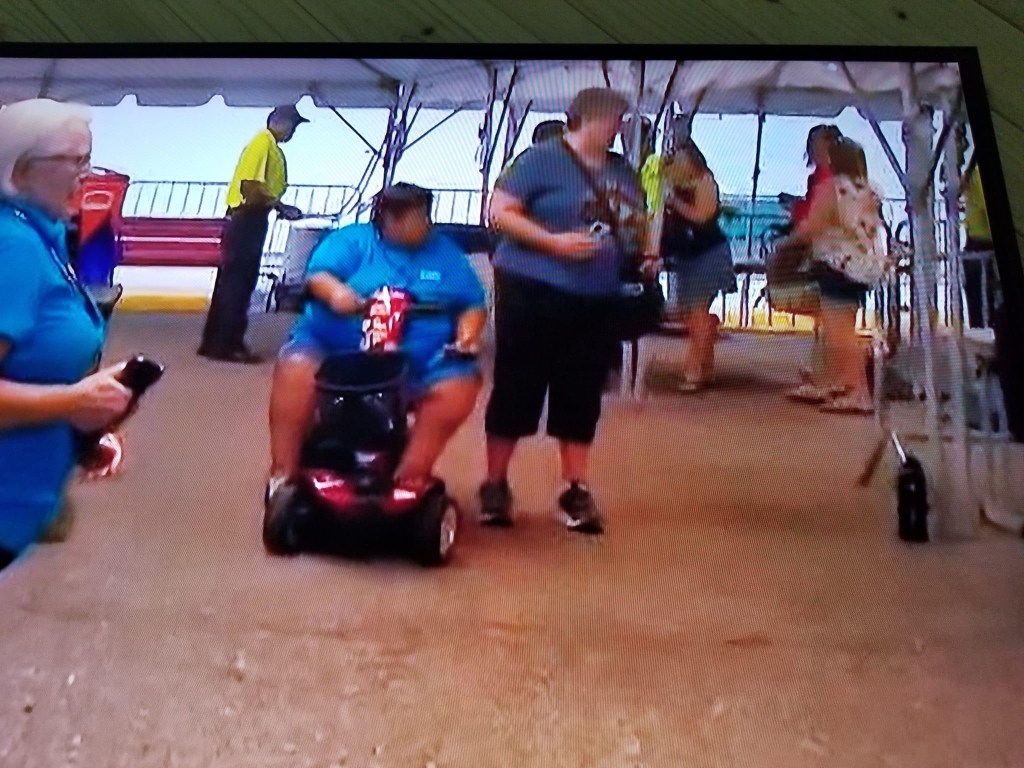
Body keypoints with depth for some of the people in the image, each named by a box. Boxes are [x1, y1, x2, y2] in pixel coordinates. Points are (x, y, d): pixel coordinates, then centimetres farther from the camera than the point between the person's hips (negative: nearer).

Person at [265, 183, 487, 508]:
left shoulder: (447, 254, 15)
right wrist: (335, 290, -31)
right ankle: (282, 475, -22)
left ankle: (408, 477, -23)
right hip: (332, 348, -1)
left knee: (460, 386, -25)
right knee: (296, 368, -30)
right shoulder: (352, 240, 7)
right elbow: (318, 274, -8)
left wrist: (468, 331, -8)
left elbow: (473, 305, 14)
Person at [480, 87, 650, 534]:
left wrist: (646, 253, 4)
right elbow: (500, 212, -10)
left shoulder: (622, 170, 13)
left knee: (582, 395, 8)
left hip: (597, 303, 6)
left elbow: (639, 223, 25)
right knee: (517, 389, 2)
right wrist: (552, 241, -20)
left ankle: (576, 489, 18)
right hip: (533, 293, -6)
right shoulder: (542, 158, -7)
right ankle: (495, 484, 15)